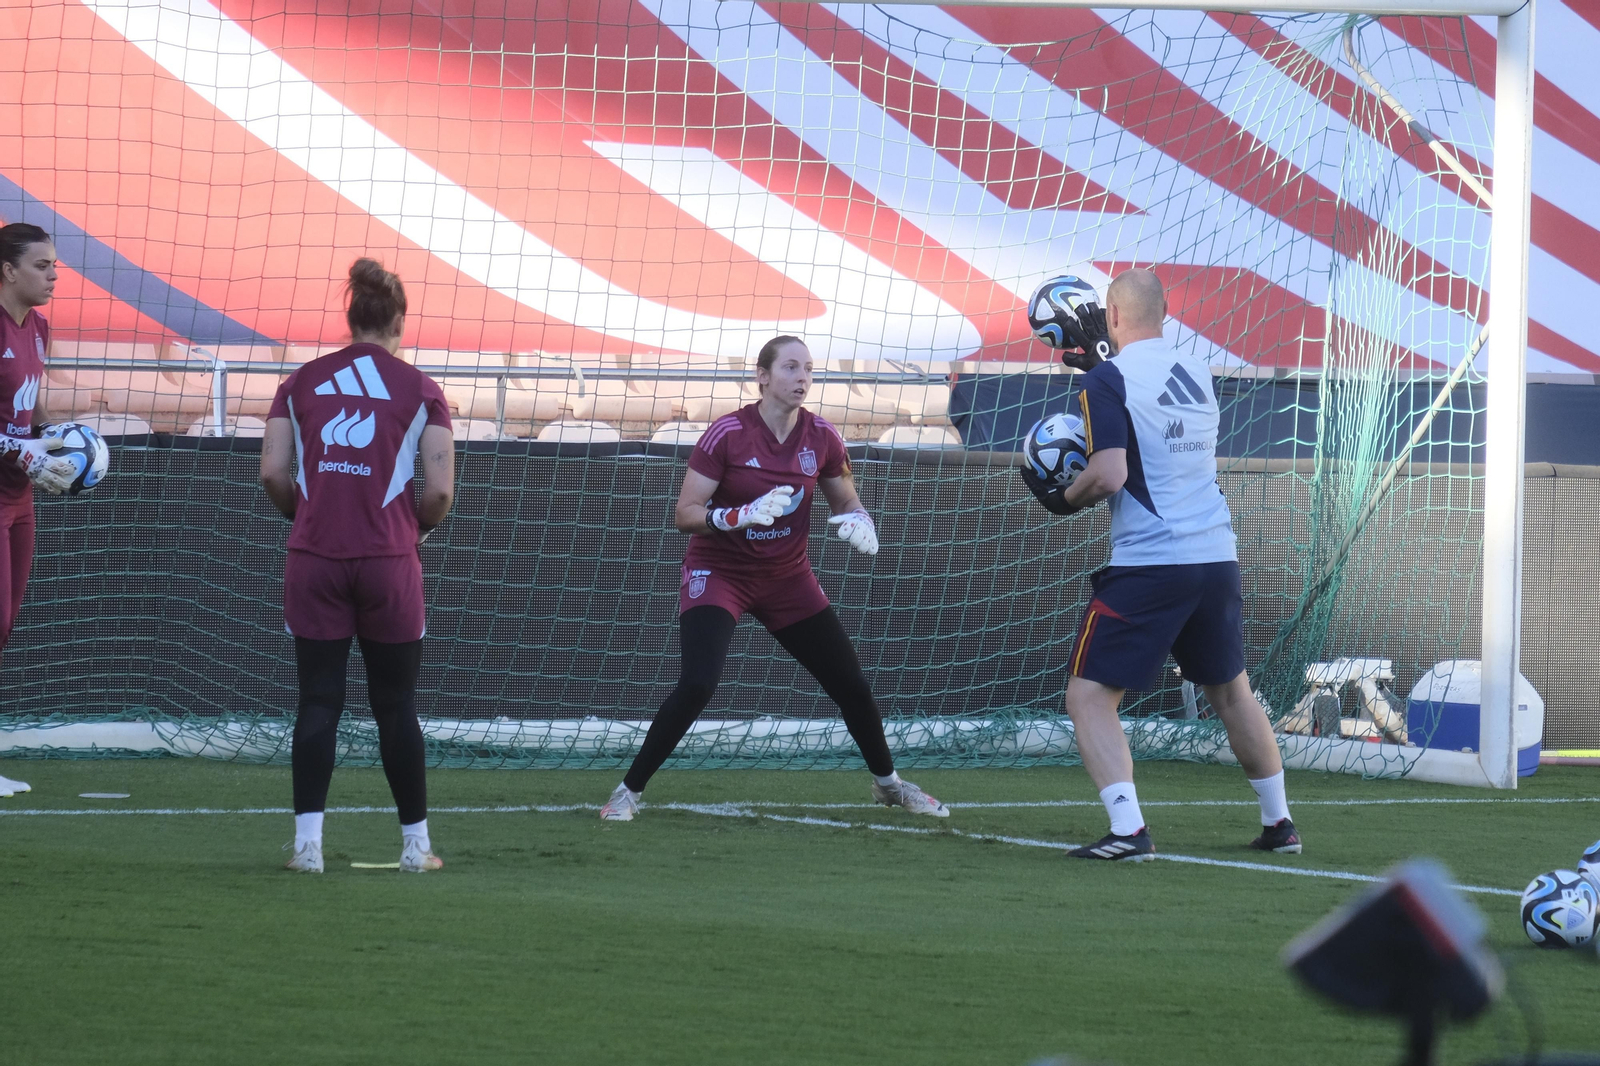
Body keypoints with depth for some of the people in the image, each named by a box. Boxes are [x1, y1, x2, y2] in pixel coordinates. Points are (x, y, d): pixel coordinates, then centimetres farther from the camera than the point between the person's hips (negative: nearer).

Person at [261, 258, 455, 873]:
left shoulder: (302, 383, 5)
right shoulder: (419, 390, -1)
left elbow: (272, 472, -1)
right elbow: (440, 489, -6)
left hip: (313, 557, 2)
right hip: (388, 562, -1)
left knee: (318, 702, 5)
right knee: (396, 706, 8)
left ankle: (308, 843, -2)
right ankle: (415, 845, 14)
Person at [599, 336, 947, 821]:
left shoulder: (821, 438, -5)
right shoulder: (727, 434, -17)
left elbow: (845, 499, 11)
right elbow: (684, 515, -17)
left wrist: (857, 521, -13)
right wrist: (743, 515, -34)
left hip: (788, 578, 4)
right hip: (720, 574, -4)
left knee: (850, 684, 8)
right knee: (697, 685, -24)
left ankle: (888, 783, 33)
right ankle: (628, 790, -10)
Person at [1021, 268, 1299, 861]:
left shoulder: (1108, 380, -8)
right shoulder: (1197, 372, 11)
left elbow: (1108, 475, -17)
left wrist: (1062, 499, 1)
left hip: (1147, 564, -6)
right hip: (1218, 557, 6)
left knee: (1089, 696, -1)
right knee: (1232, 690, 23)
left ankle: (1128, 828, -17)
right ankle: (1278, 823, 28)